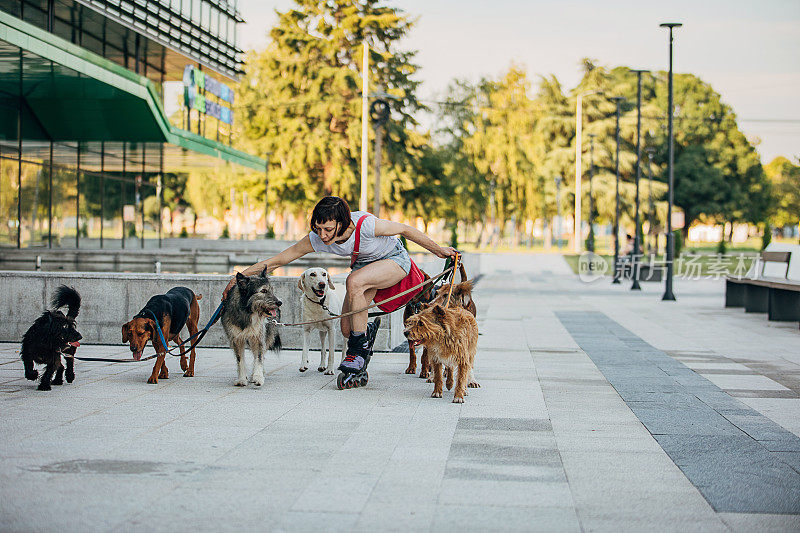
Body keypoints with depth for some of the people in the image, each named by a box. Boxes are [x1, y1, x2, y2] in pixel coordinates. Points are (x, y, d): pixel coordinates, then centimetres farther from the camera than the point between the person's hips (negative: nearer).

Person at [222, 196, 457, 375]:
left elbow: (405, 229, -19)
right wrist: (239, 277, -20)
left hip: (395, 260, -5)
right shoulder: (316, 239, -23)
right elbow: (276, 261, -15)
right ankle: (367, 330, 30)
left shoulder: (366, 224, -36)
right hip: (365, 265, 5)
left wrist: (439, 250, -7)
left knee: (354, 282, -34)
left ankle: (360, 348, -20)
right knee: (347, 329, -7)